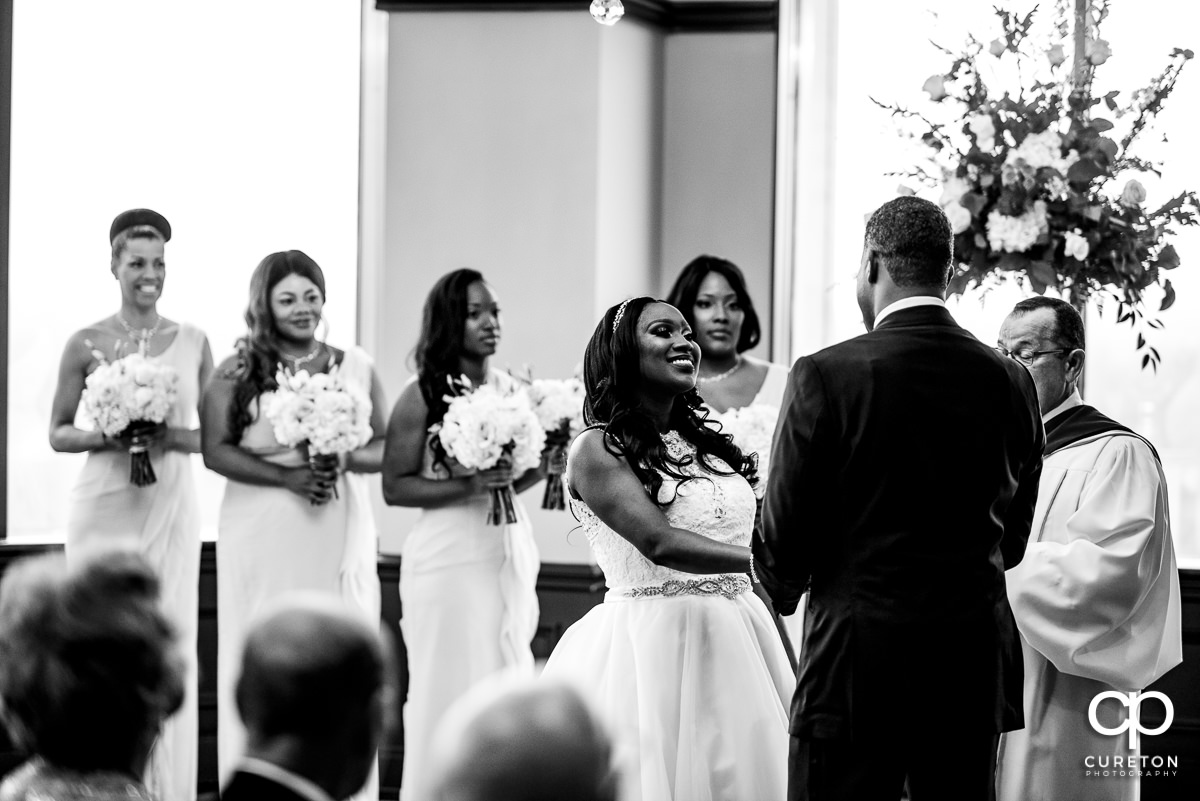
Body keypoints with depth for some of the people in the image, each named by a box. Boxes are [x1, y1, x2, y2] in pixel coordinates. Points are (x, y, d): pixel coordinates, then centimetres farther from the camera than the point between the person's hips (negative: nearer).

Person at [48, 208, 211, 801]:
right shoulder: (87, 344, 0)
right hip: (104, 506, -1)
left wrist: (172, 438, -11)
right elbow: (58, 433, 5)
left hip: (171, 506, 1)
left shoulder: (193, 343, 5)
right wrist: (109, 437, -13)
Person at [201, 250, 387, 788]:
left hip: (340, 537, 2)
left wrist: (345, 459, -11)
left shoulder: (356, 367, 10)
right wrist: (288, 477, -15)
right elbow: (216, 449, -6)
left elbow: (387, 446, 10)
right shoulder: (237, 373, 2)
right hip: (262, 537, -2)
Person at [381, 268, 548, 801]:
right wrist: (467, 486, -16)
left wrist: (544, 461, 1)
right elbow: (394, 486, -6)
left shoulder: (510, 389, 9)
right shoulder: (422, 396, -6)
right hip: (451, 555, -5)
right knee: (452, 687, -3)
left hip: (511, 554, 5)